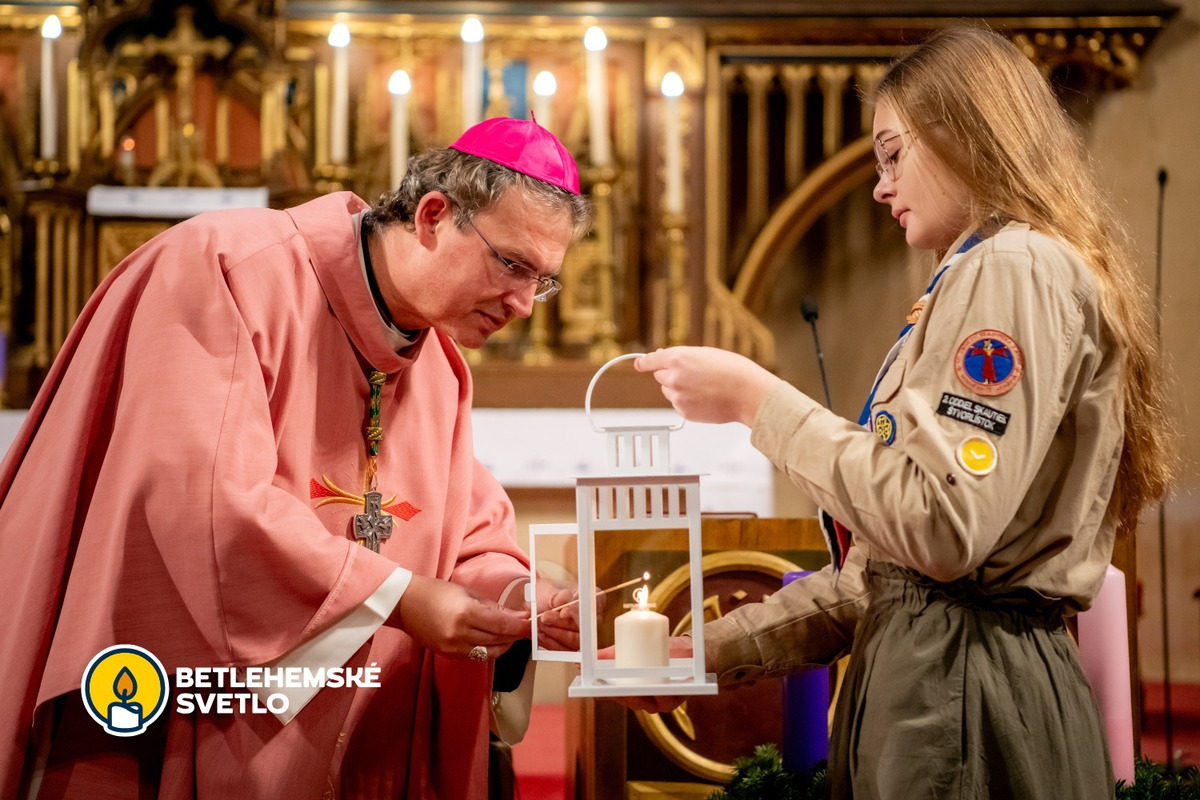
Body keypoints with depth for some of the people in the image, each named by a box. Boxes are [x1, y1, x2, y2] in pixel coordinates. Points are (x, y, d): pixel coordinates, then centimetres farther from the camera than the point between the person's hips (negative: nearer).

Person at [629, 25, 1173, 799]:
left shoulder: (1014, 270, -10)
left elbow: (944, 527, -22)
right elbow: (884, 566, 19)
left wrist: (759, 401, -14)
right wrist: (715, 649, 13)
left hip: (962, 691, -9)